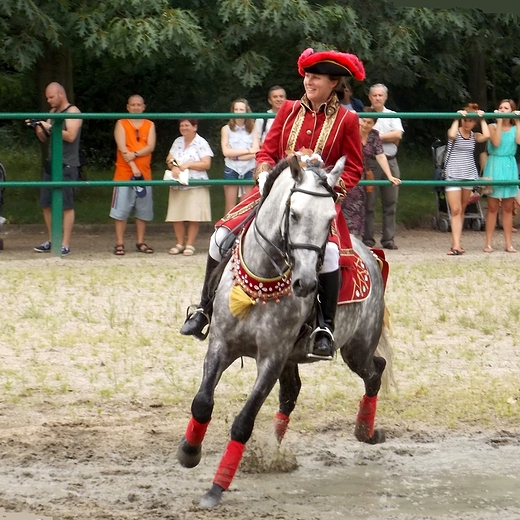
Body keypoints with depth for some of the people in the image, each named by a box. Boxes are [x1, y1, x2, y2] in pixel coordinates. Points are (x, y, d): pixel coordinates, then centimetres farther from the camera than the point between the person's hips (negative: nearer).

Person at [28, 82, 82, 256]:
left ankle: (65, 244, -7)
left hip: (67, 166, -8)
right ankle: (51, 241, 16)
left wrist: (50, 127, -21)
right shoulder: (53, 112, 16)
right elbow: (44, 138, 18)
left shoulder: (73, 112, -7)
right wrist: (38, 127, -1)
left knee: (67, 205, -7)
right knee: (46, 204, 7)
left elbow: (70, 136, -19)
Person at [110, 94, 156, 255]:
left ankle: (140, 242, 13)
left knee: (143, 210, 5)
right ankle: (119, 243, -2)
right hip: (124, 173, -3)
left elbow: (151, 147, -2)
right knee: (121, 210, -5)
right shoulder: (121, 124, 2)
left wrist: (135, 154, -19)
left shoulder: (150, 125, 11)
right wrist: (133, 167, -19)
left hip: (144, 173, 3)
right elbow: (122, 148, -9)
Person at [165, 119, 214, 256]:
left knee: (193, 217, -6)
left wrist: (188, 164, -13)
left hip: (195, 187, -5)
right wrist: (174, 166, -11)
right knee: (176, 216, 3)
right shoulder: (178, 142, 14)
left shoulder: (201, 143, -3)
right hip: (177, 186, 5)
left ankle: (190, 245, 1)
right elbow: (169, 159, 11)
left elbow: (206, 164, -8)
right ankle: (180, 243, 13)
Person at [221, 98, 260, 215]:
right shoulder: (226, 129, 3)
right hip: (231, 170, -1)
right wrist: (248, 150, -7)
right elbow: (226, 152, -7)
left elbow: (255, 152, -4)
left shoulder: (252, 129, 5)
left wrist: (236, 155, -12)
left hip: (249, 170, 1)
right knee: (230, 206, 0)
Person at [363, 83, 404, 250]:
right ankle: (368, 239, 1)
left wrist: (377, 136, -6)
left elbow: (398, 135, -2)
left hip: (390, 162, 3)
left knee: (390, 202, 2)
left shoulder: (393, 116, 14)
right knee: (369, 203, -2)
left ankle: (388, 239, 7)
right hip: (370, 162, -3)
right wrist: (388, 138, -5)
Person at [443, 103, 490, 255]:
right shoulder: (455, 132, -2)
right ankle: (456, 245, -17)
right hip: (453, 176, -4)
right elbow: (452, 135, -26)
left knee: (462, 210, 9)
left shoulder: (474, 136, 9)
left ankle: (456, 244, 14)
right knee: (455, 210, -11)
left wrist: (482, 119, -3)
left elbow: (486, 136, -12)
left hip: (469, 175, 4)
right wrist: (457, 118, -16)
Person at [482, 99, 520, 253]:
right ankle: (488, 243, -1)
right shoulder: (493, 127, 1)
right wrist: (499, 122, -14)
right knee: (492, 208, -2)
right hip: (495, 166, -2)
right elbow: (496, 142, -16)